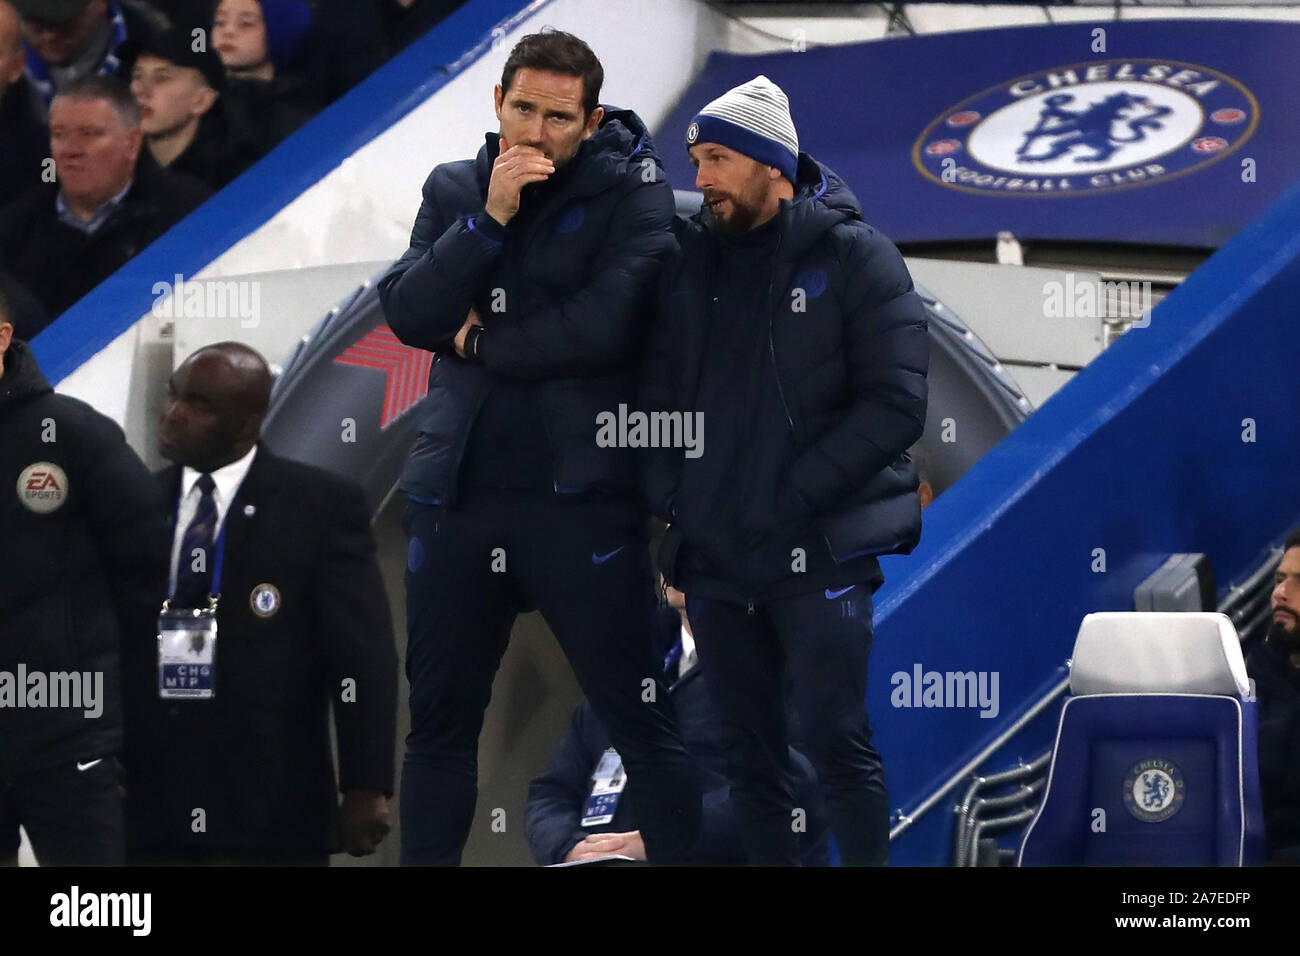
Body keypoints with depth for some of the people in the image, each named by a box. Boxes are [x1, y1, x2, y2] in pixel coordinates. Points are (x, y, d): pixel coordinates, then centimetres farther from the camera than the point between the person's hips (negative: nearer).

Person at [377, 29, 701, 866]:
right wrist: (489, 219, -13)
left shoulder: (629, 191, -3)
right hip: (458, 496, 4)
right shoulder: (453, 191, 10)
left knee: (642, 722, -1)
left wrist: (484, 342, -6)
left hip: (581, 492, -4)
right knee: (439, 724, 10)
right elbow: (408, 312, -3)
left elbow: (608, 323, -17)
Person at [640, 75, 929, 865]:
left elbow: (895, 404, -11)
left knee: (839, 741, -8)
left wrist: (787, 496, -15)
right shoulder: (692, 259, 10)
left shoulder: (854, 257, -5)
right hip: (714, 556, 5)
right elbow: (660, 387, 17)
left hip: (818, 554, -5)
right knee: (750, 754, 8)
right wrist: (671, 496, 2)